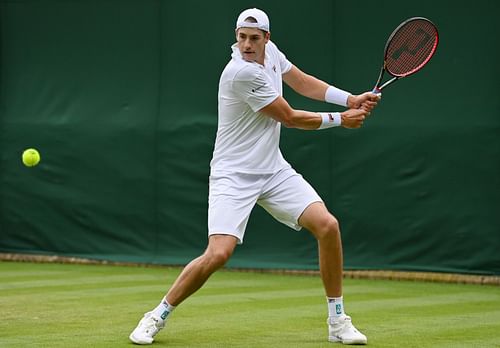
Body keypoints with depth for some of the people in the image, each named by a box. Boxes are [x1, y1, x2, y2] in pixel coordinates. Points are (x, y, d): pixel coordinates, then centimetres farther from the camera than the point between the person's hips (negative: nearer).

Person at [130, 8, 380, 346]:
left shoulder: (270, 51, 1)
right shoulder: (241, 72, -23)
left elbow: (303, 82, 17)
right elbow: (290, 118, -14)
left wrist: (351, 99, 4)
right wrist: (339, 119, -2)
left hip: (274, 171, 7)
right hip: (234, 175, -7)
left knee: (328, 225, -8)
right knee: (218, 254, -21)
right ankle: (158, 317, 1)